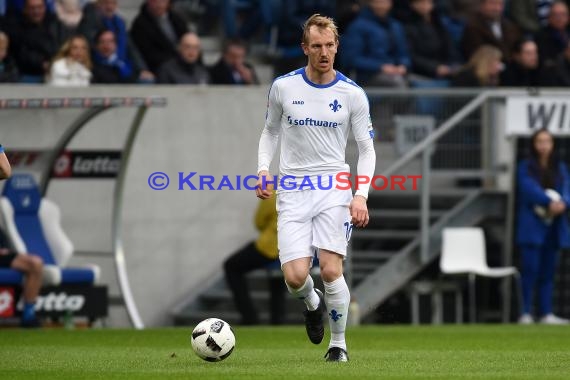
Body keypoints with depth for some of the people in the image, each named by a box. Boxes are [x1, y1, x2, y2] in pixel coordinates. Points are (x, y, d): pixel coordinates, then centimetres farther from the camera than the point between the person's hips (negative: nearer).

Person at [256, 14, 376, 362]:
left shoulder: (353, 94, 0)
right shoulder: (283, 87, 2)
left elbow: (367, 149, 4)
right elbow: (270, 132, 17)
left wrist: (361, 195, -9)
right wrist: (264, 169, -1)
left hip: (334, 189, -1)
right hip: (292, 192, 1)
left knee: (331, 270, -14)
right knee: (295, 277, -11)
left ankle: (339, 343, 6)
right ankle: (313, 303, 26)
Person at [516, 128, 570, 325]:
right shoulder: (526, 167, 1)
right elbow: (529, 188, -14)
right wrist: (549, 202, -26)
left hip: (553, 226, 5)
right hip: (532, 225, -5)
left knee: (548, 271, 6)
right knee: (530, 269, -10)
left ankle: (546, 314, 8)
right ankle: (525, 314, -9)